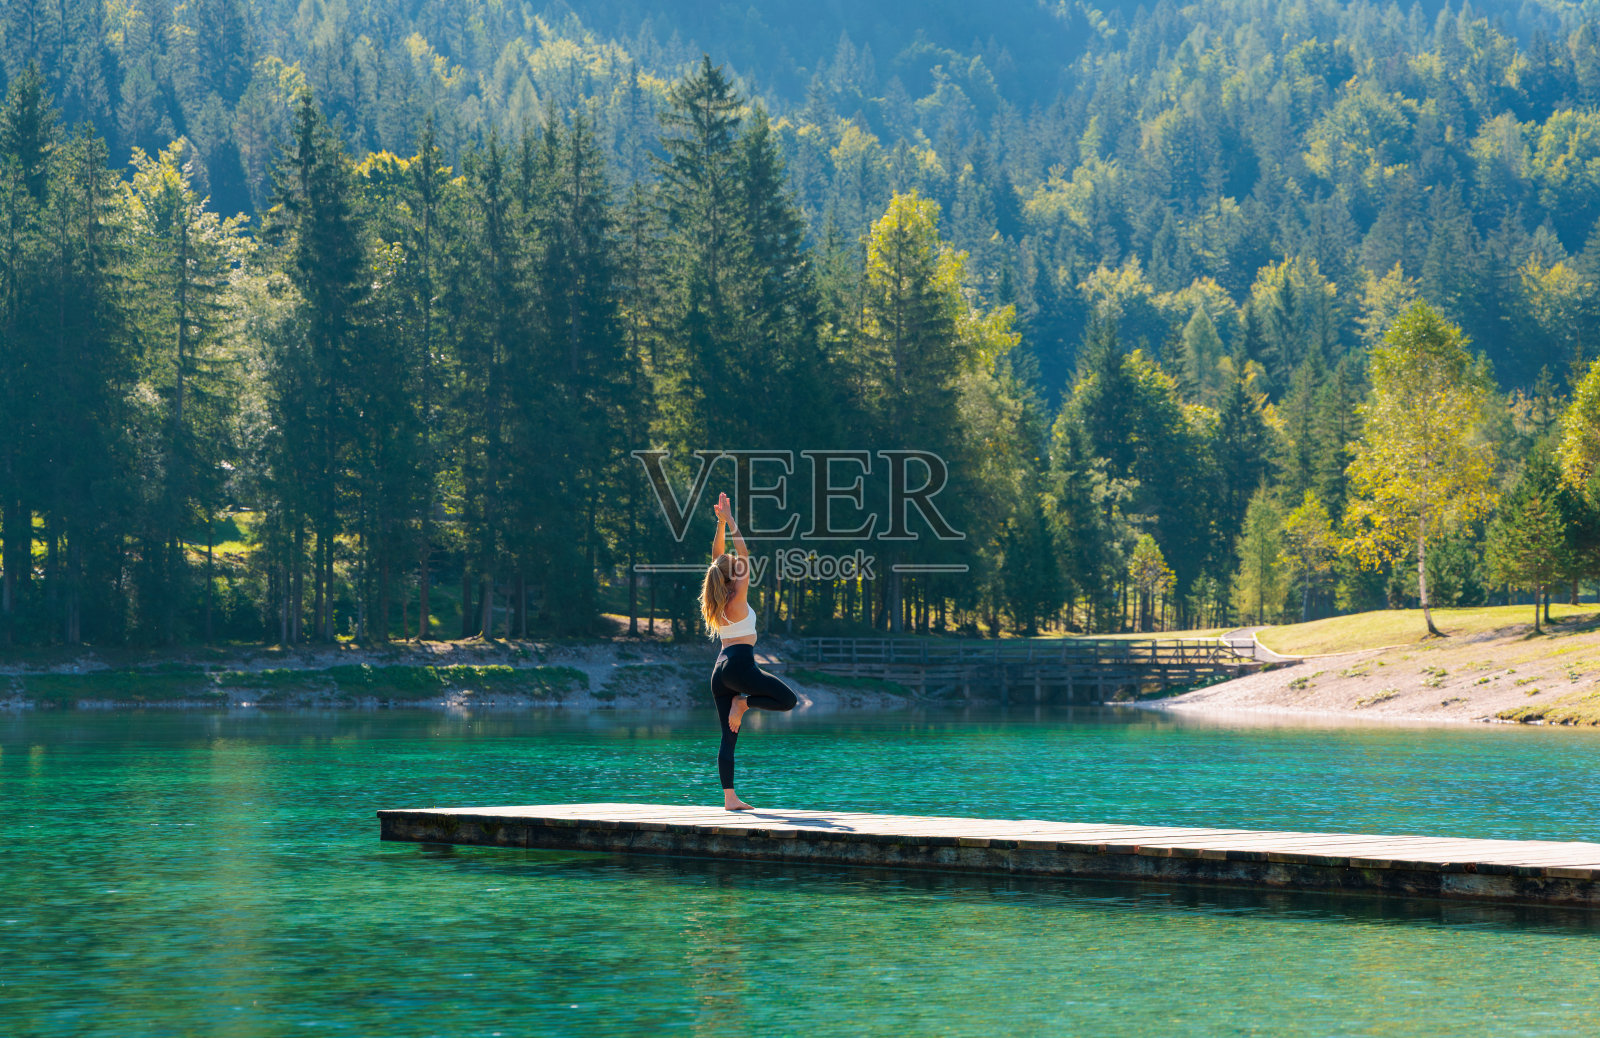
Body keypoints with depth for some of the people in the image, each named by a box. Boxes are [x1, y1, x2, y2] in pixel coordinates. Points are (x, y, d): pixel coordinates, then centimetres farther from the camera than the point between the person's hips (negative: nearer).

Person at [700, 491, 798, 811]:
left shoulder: (716, 600, 11)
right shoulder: (737, 599, -7)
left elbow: (717, 556, 19)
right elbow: (744, 555, -8)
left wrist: (721, 522, 16)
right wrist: (730, 521, -5)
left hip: (720, 670, 7)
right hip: (741, 664, -7)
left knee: (729, 737, 2)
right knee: (789, 700, 3)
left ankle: (730, 798, -4)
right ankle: (744, 701, -6)